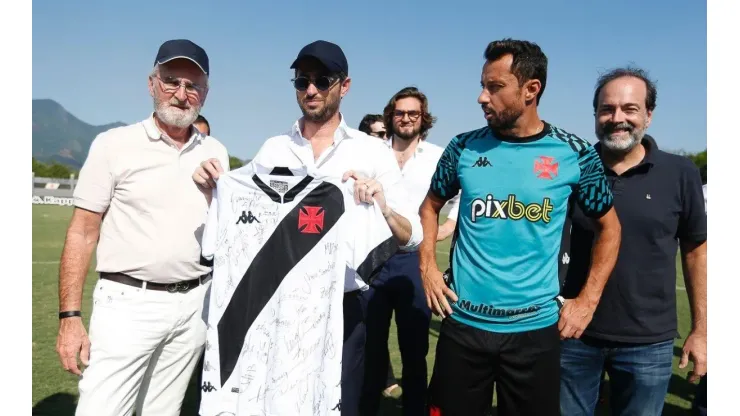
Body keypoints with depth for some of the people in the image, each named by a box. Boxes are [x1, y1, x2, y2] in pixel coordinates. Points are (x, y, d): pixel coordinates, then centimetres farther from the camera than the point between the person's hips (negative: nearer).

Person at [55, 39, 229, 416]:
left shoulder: (215, 153, 7)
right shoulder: (114, 144, -3)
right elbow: (82, 233, -5)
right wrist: (70, 317, -9)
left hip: (194, 306, 4)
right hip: (129, 303, -3)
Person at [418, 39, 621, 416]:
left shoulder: (575, 154, -5)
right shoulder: (464, 147, -2)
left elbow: (608, 227, 7)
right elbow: (431, 206, 12)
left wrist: (588, 300, 0)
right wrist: (428, 268, 1)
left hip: (536, 328, -1)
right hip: (463, 323, 1)